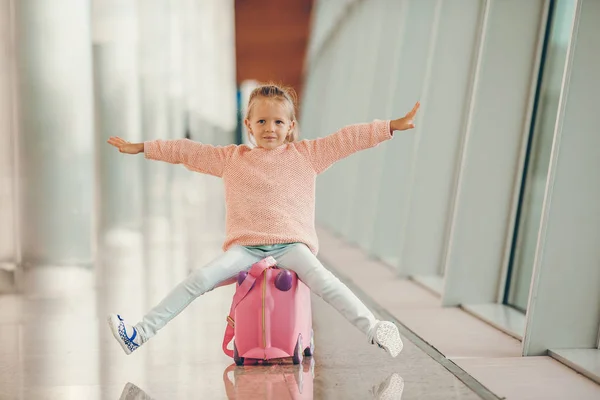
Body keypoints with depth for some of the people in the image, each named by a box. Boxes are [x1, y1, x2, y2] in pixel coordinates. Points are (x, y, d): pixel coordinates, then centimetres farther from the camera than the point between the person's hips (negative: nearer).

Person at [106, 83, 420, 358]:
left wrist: (392, 126, 1)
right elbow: (186, 151, 16)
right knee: (199, 280, -17)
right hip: (244, 246, 1)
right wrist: (140, 148, 16)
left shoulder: (306, 154, 10)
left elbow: (347, 139, 6)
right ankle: (140, 334, -16)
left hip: (291, 244, -1)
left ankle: (374, 329, -27)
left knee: (321, 278, -29)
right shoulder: (230, 158, 14)